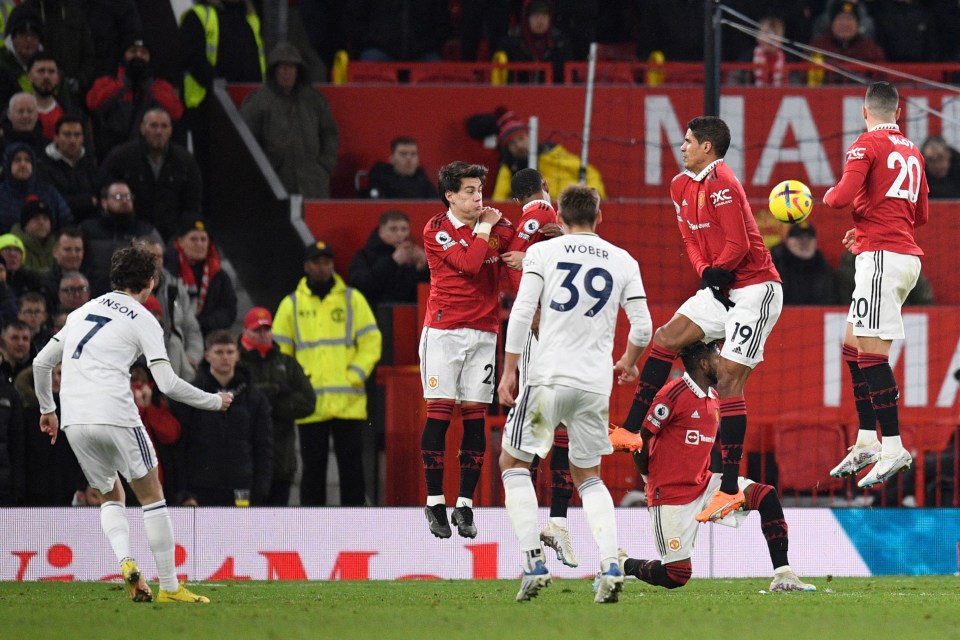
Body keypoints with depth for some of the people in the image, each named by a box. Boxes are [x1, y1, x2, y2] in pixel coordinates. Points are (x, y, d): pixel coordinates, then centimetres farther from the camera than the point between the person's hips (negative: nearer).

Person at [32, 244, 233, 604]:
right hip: (115, 415, -5)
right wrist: (215, 402, 9)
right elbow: (167, 384, -5)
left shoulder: (83, 312, 20)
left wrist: (47, 409, 37)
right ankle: (169, 587, 3)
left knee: (111, 496, 21)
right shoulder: (143, 320, 3)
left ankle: (125, 561, -6)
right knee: (152, 496, 7)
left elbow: (41, 362, 23)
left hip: (74, 421, 5)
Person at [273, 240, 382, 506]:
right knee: (313, 468, 2)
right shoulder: (291, 304, 9)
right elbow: (279, 351, 9)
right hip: (310, 405, 0)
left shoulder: (352, 299, 8)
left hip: (348, 402, 0)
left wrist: (356, 375, -6)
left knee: (351, 466, 0)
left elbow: (371, 342, 6)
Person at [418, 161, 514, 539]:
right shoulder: (436, 230, -4)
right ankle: (435, 503, -1)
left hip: (484, 333, 4)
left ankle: (465, 505, 3)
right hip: (444, 333, -4)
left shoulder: (496, 227, 10)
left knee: (475, 416, 0)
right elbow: (469, 263, -16)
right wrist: (484, 229, -5)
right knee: (439, 412, -6)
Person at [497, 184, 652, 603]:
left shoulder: (542, 252, 2)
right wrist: (628, 363, 27)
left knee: (513, 463, 13)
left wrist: (509, 372, 0)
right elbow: (642, 327, 7)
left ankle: (533, 562, -2)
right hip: (596, 383, 3)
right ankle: (609, 565, -4)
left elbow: (521, 314, -5)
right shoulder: (623, 262, 8)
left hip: (548, 378, -3)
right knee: (588, 478, 17)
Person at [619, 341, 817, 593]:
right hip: (671, 495, -8)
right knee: (678, 575, -8)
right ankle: (623, 564, 20)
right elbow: (640, 438, -13)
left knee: (767, 496, -10)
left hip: (704, 485, 8)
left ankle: (783, 576, -10)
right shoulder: (674, 393, -18)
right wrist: (652, 480, -3)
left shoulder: (714, 398, 8)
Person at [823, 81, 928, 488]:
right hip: (907, 253, 9)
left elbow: (843, 196, -18)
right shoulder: (912, 152, 17)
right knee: (853, 346, 15)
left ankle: (893, 447, -17)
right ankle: (867, 442, 13)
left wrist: (828, 196, 6)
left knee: (870, 349, -11)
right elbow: (920, 215, 23)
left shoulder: (867, 145, -7)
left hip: (881, 255, -9)